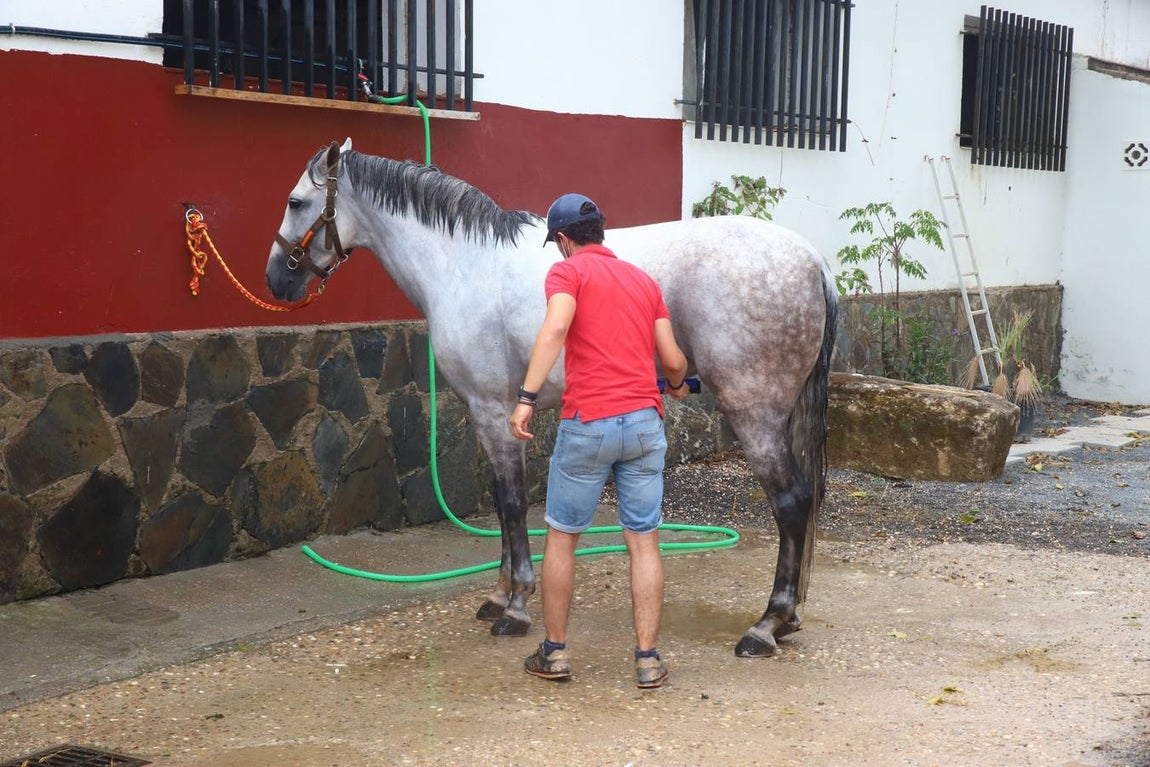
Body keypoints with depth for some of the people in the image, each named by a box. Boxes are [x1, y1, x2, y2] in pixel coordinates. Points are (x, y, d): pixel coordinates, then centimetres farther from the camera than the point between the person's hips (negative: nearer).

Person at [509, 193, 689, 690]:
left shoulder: (568, 271, 1)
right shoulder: (644, 280, 16)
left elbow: (555, 329, -20)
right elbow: (673, 360, 13)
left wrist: (527, 397, -24)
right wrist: (677, 386, 35)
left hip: (588, 424, -4)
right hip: (645, 423, 4)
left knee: (561, 537, 11)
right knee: (644, 542, 7)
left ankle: (554, 652, 18)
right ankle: (648, 659, 8)